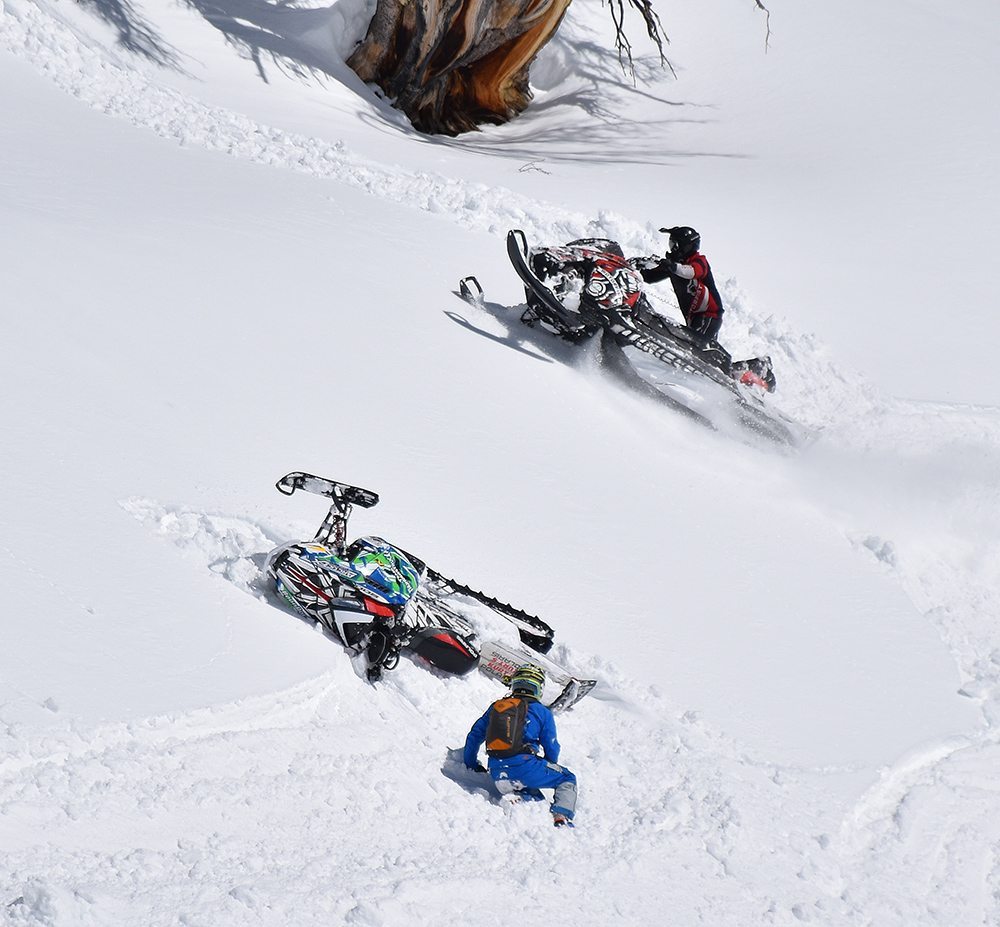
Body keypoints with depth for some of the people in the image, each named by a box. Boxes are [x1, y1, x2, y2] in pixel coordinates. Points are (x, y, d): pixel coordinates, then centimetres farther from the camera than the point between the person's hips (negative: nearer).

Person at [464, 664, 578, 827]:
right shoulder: (542, 712, 9)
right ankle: (561, 816, -10)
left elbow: (474, 737, 24)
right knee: (568, 780, 16)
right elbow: (551, 747, 11)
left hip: (497, 772, 4)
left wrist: (471, 764, 39)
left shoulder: (495, 707, 20)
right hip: (524, 764, -4)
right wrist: (550, 768, 32)